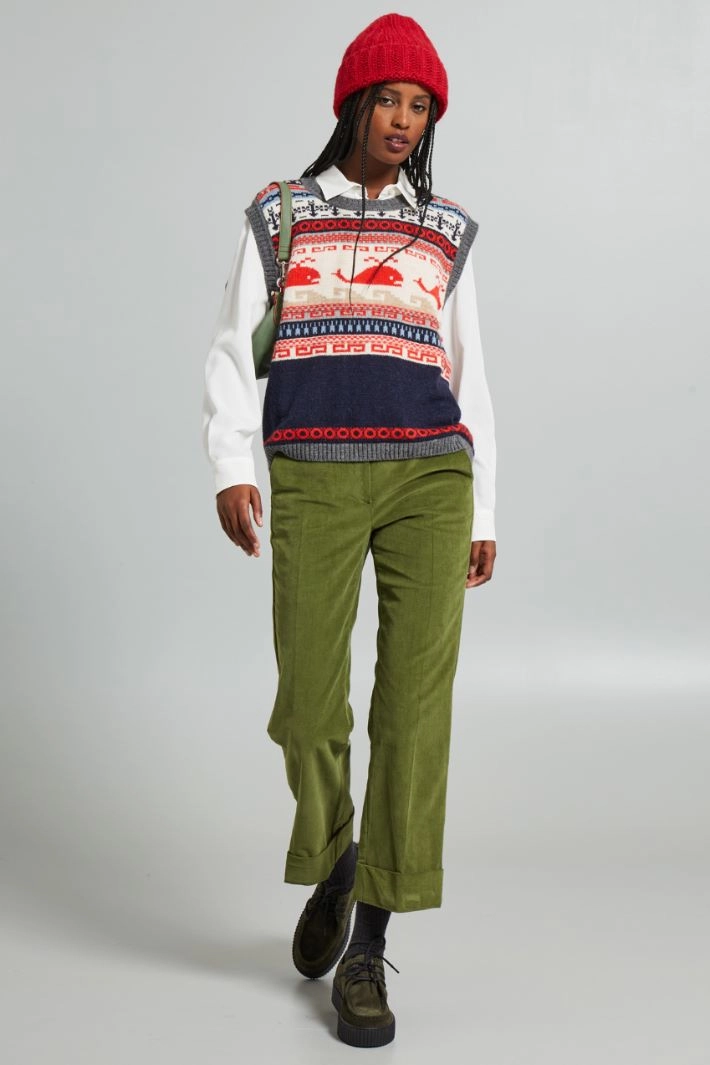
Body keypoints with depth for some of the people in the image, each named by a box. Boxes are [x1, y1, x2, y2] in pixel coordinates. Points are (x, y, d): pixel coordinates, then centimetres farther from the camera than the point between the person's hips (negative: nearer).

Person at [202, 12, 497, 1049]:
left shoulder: (444, 233, 16)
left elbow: (467, 382, 17)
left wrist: (483, 514, 12)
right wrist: (230, 470, -10)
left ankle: (366, 951, -1)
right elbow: (231, 356, 6)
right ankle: (332, 856, 29)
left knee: (415, 702, -10)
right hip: (314, 484, 0)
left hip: (427, 477, 1)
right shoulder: (278, 216, 12)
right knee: (310, 703, -4)